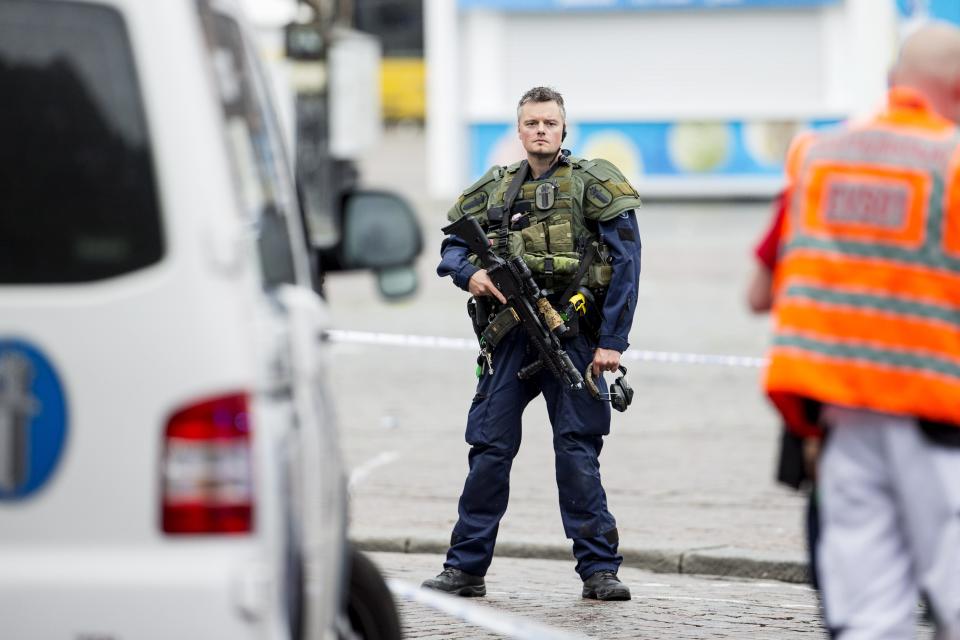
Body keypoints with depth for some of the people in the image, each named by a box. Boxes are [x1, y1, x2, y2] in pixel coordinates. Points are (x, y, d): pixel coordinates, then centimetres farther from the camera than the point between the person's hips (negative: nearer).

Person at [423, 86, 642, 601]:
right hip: (509, 336, 3)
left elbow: (625, 263, -3)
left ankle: (599, 570, 2)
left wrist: (612, 341, -10)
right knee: (490, 448, 3)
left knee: (578, 451, -4)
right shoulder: (494, 189, 13)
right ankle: (465, 567, 8)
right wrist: (470, 274, -6)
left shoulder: (593, 184, 1)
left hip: (571, 335, -3)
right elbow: (452, 246, 19)